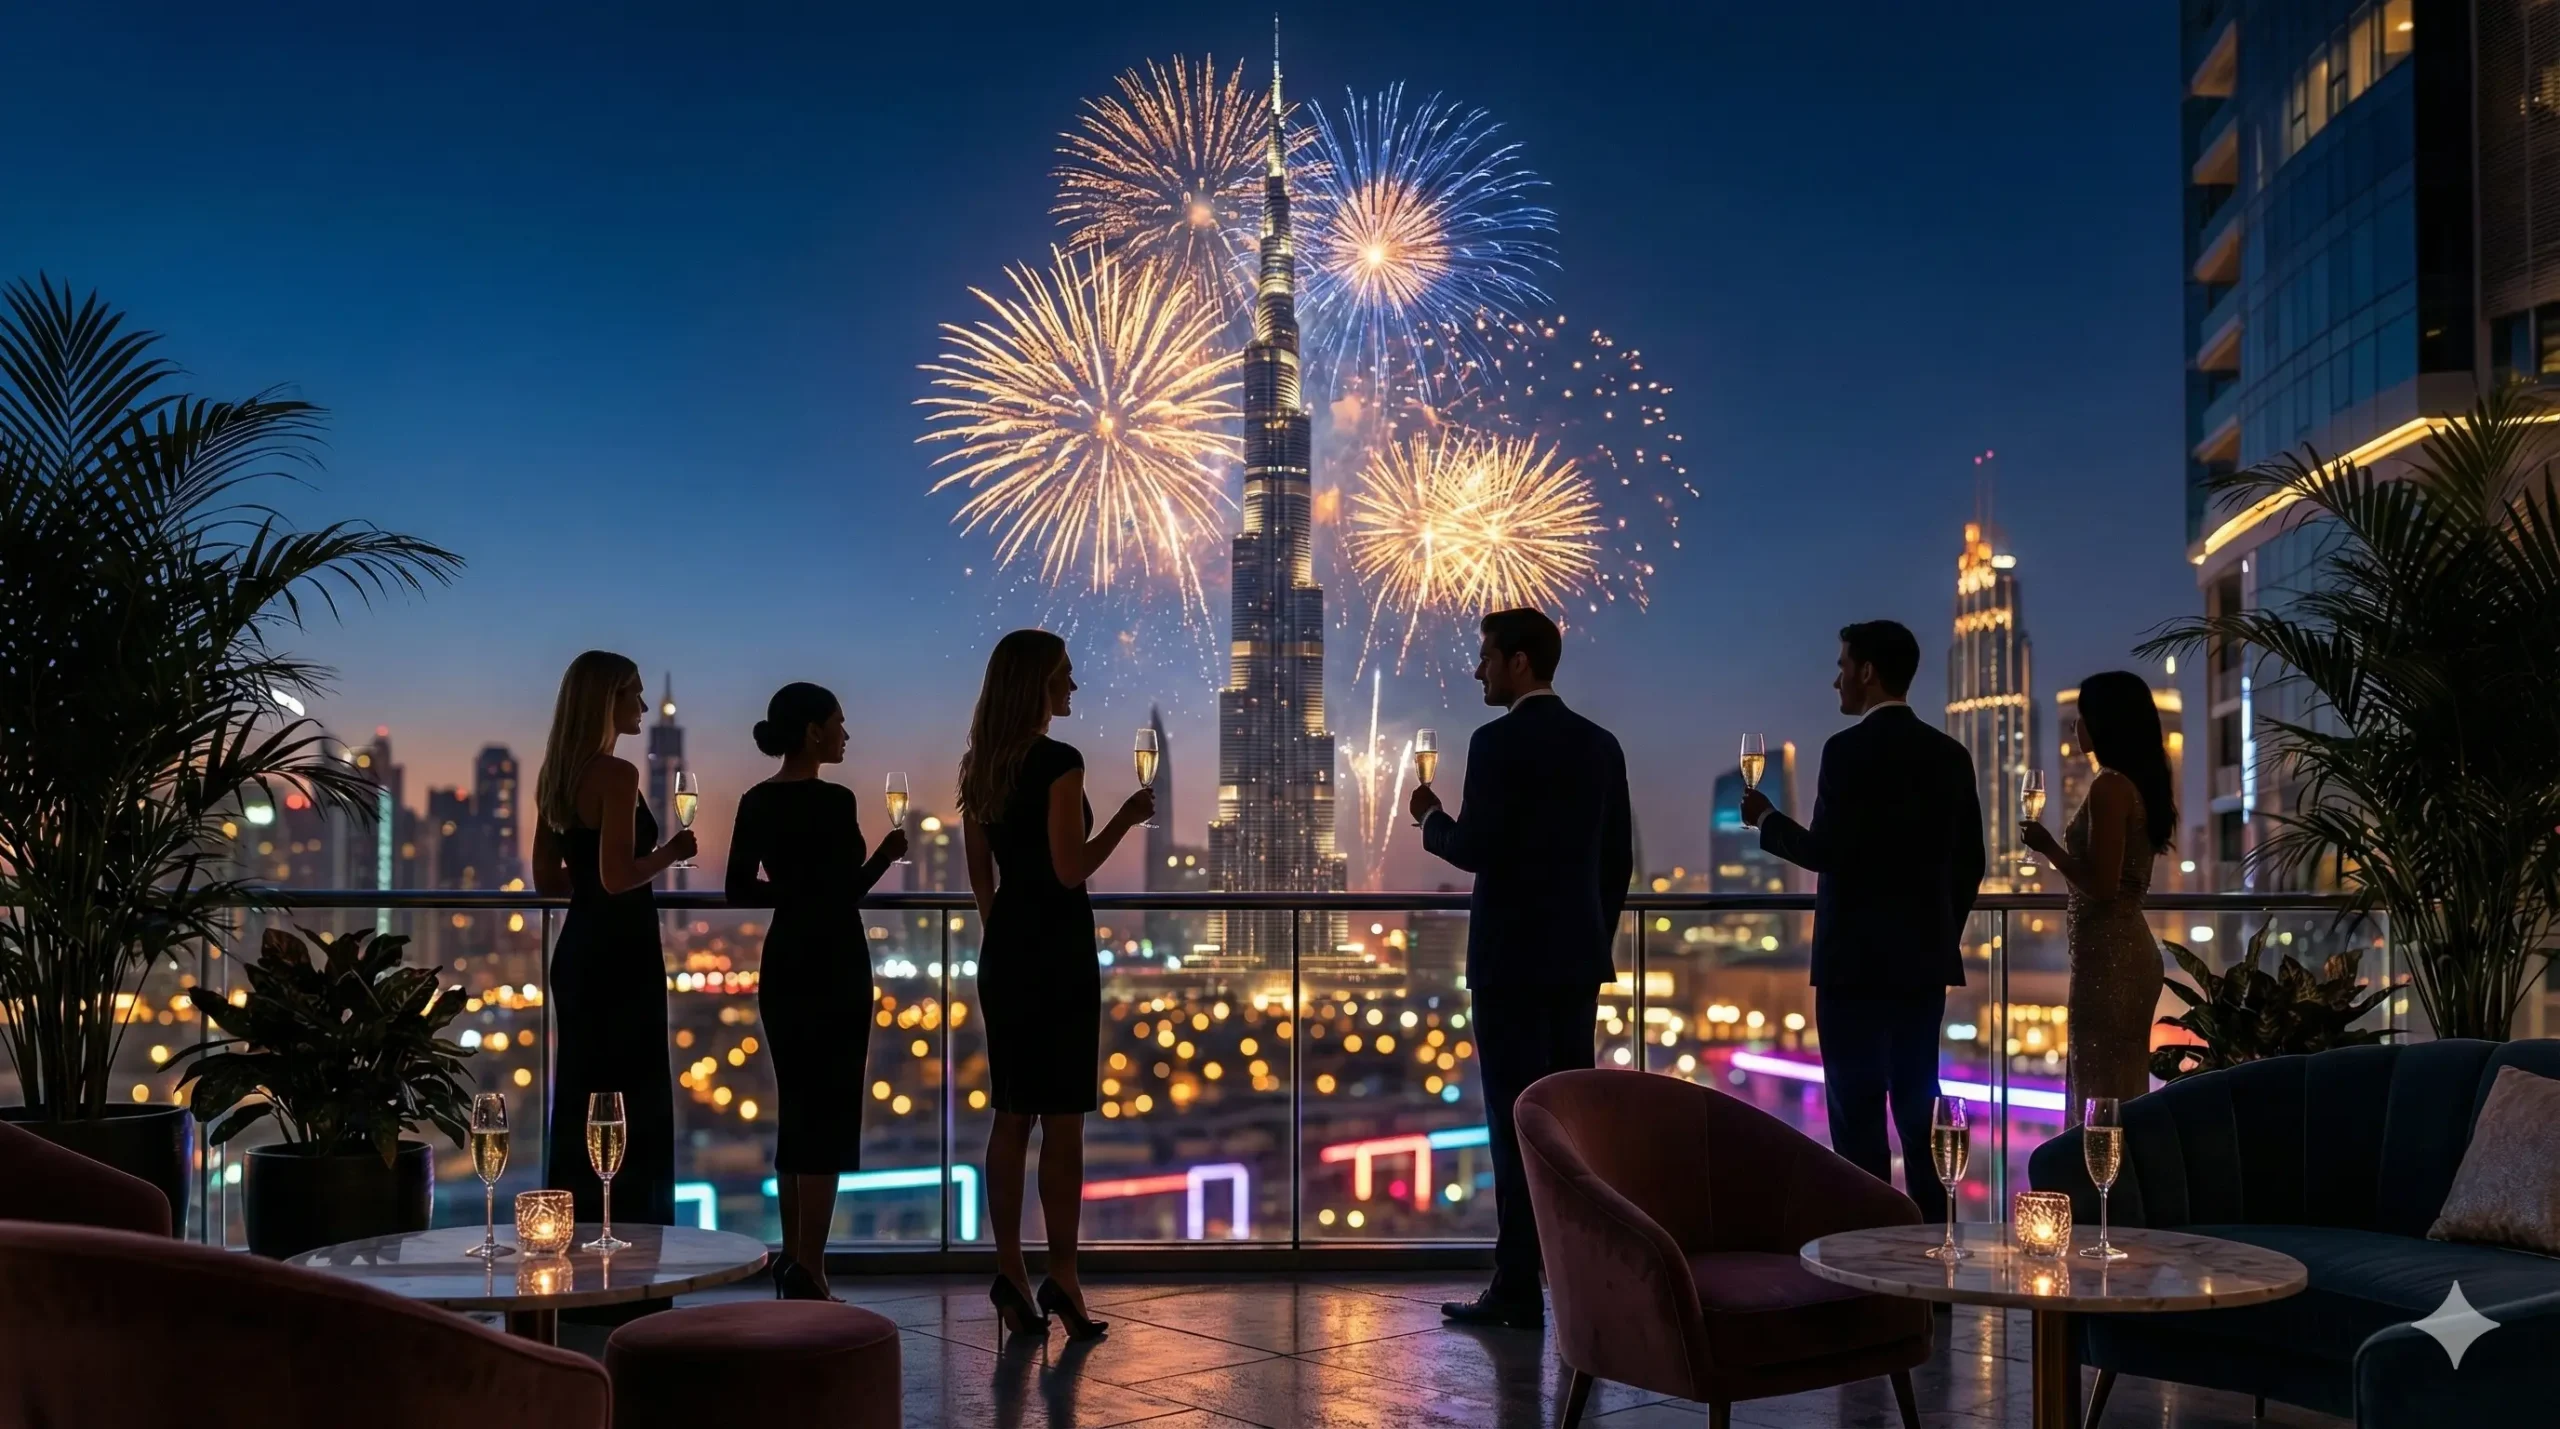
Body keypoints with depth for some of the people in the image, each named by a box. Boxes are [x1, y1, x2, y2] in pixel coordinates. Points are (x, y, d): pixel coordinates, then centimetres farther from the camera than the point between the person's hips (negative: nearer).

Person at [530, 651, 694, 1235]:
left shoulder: (557, 776, 11)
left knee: (579, 1099, 14)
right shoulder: (616, 774, -15)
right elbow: (618, 876, -21)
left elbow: (548, 878, 15)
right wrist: (671, 852, -6)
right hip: (620, 954, -9)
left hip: (577, 950, 9)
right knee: (630, 1105, -2)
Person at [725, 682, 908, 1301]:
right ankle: (808, 1272, -5)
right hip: (832, 965, -8)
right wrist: (886, 854, -1)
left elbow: (740, 889, 10)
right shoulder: (833, 801, -14)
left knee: (795, 1109, 15)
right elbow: (846, 892, -16)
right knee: (829, 1114, -4)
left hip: (783, 964, 8)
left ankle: (794, 1259, 21)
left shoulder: (756, 802, 7)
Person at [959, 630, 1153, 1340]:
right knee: (1063, 1119, -4)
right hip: (1057, 954, -8)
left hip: (1002, 954, 8)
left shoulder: (979, 767, 11)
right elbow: (1070, 869, -17)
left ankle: (1011, 1272, 12)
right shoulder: (1059, 763, -13)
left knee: (1010, 1117, 10)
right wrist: (1127, 817, -6)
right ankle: (1061, 1278, -2)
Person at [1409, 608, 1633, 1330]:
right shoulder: (1600, 744, 10)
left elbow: (1477, 850, -18)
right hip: (1578, 956, 7)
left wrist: (1433, 818, 1)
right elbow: (1618, 859, 13)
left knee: (1515, 1121, -4)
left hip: (1512, 958, -7)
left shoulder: (1498, 743, -12)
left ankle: (1518, 1288, -1)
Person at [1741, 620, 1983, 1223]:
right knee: (1919, 1104, 11)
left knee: (1858, 1107, -3)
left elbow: (1829, 852, -17)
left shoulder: (1849, 750, -12)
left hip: (1856, 958, -7)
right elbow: (1968, 865, 11)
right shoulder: (1950, 755, 9)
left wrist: (1766, 821, -1)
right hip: (1924, 957, 7)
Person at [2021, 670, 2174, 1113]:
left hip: (2108, 955, -10)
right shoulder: (2140, 781, 12)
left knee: (2101, 1089, -5)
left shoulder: (2109, 786, -16)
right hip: (2129, 950, 10)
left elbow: (2101, 885, -21)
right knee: (2123, 1085, 13)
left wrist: (2047, 846, -9)